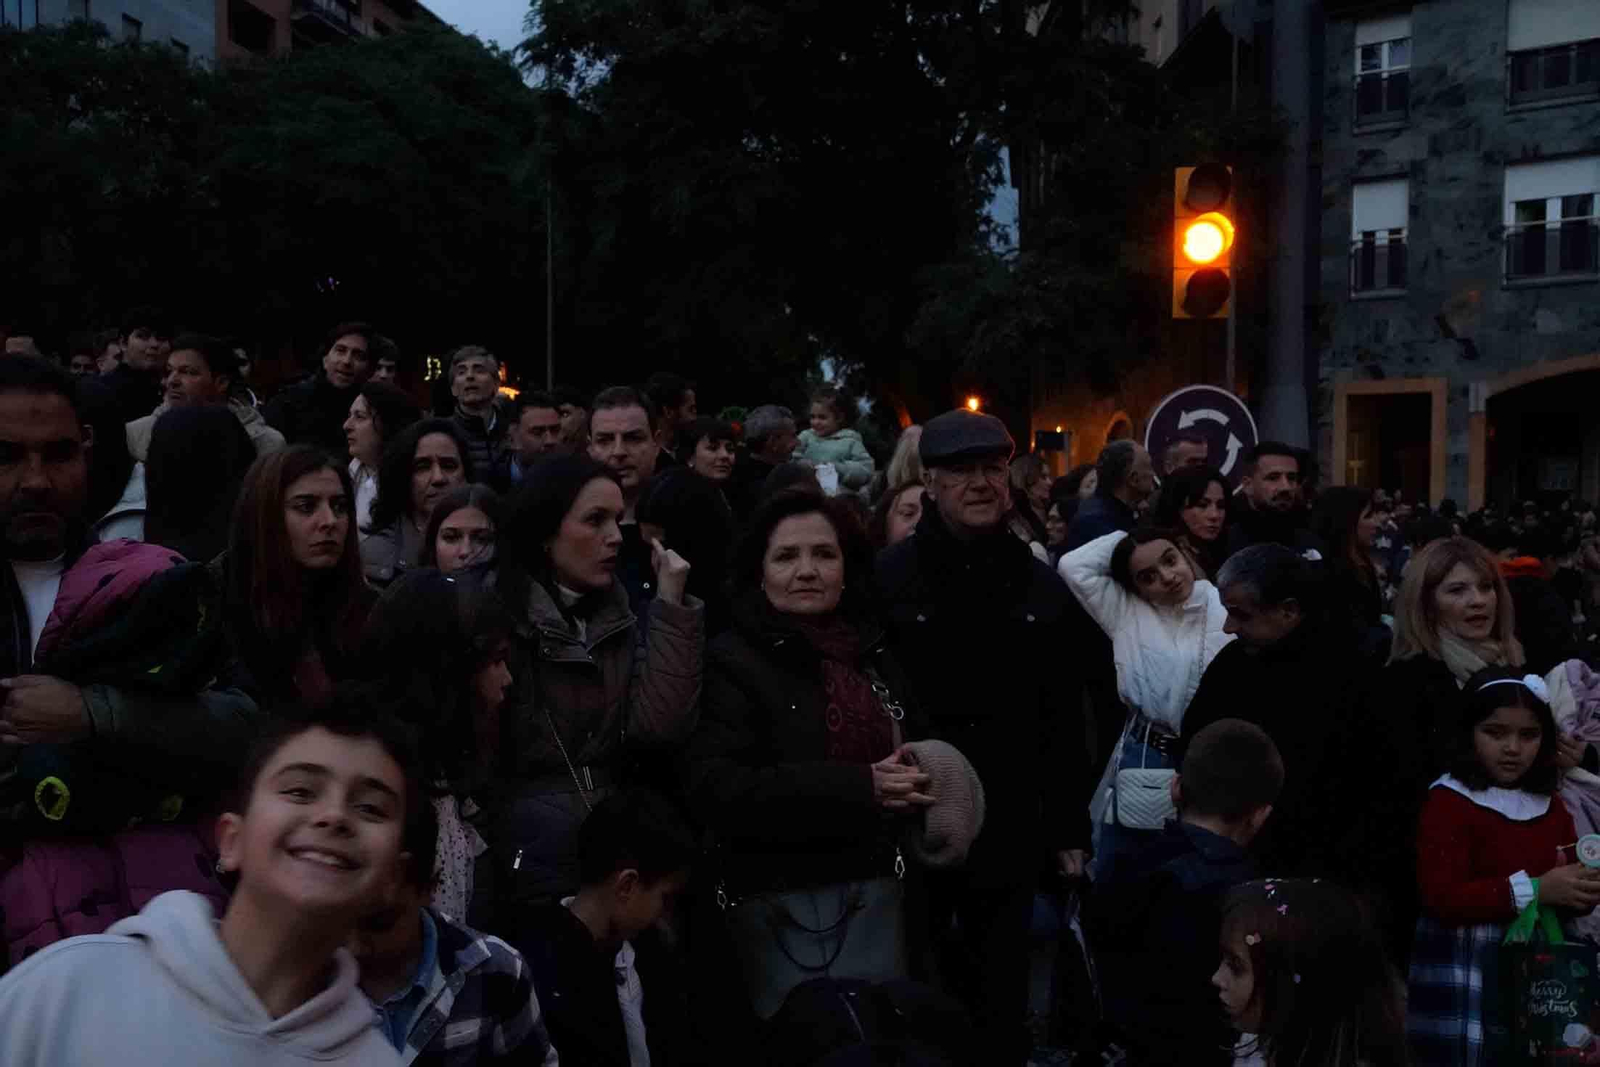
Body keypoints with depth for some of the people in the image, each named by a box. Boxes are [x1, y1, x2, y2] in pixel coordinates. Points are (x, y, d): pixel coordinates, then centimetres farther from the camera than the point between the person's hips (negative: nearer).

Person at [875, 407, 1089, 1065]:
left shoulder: (1039, 582, 3)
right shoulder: (890, 576, -9)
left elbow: (1063, 715, 5)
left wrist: (1069, 827, 5)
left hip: (1009, 827, 3)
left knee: (1002, 989, 17)